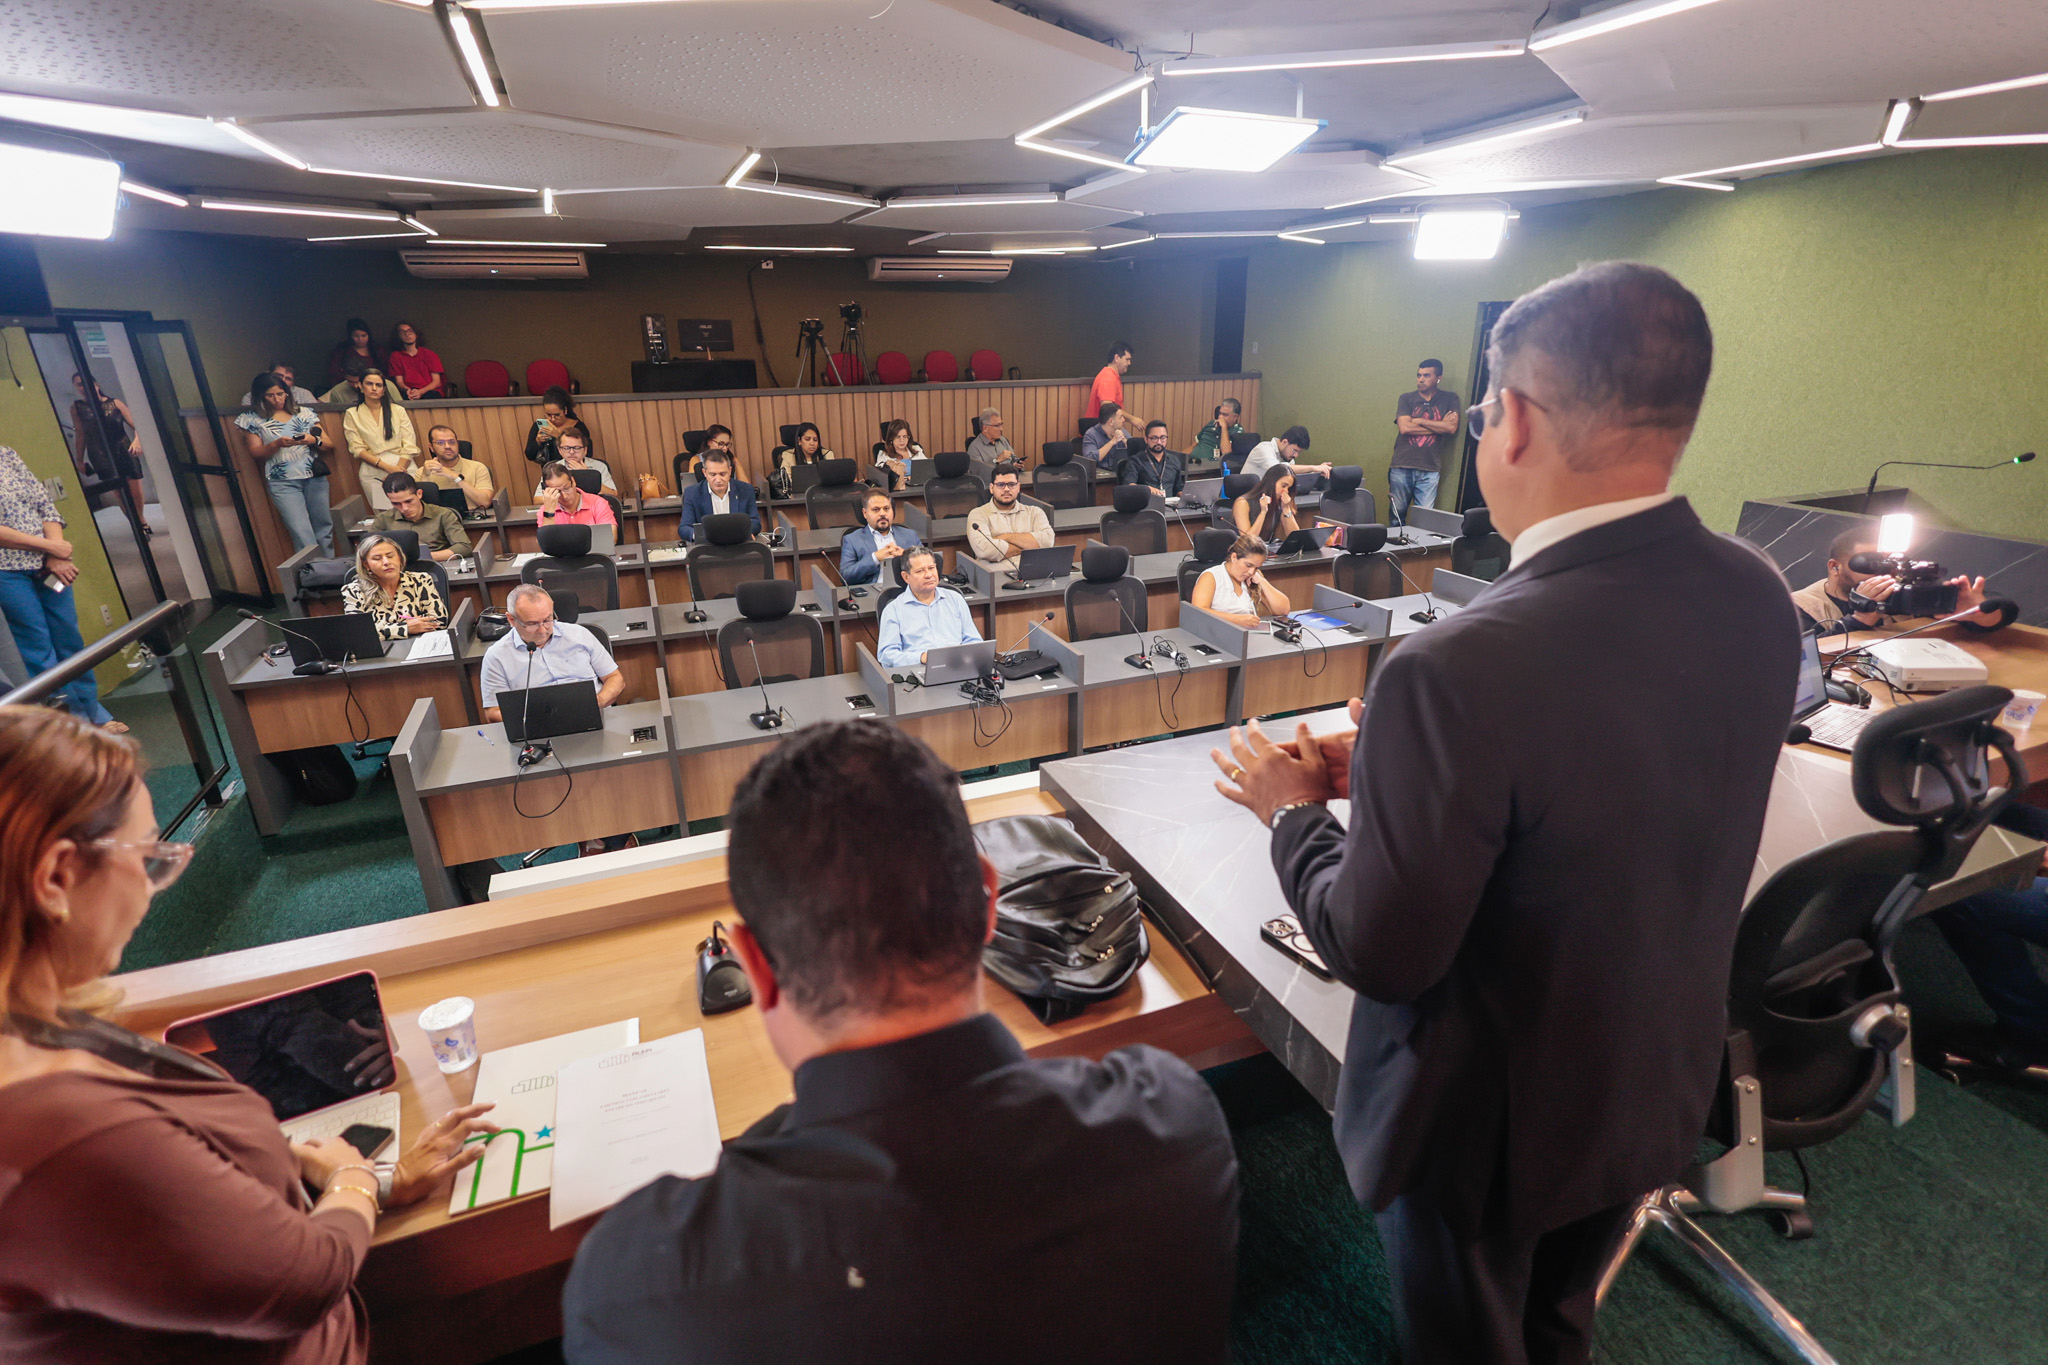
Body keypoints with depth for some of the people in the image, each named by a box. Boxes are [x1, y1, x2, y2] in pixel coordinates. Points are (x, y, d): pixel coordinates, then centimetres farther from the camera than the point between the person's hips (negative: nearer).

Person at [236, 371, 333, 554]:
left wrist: (313, 440, -11)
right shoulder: (253, 419, 8)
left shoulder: (303, 412, 13)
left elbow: (328, 442, 11)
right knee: (302, 534, -13)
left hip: (315, 477, 2)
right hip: (283, 482, -2)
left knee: (324, 528, 1)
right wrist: (277, 444, -14)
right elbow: (256, 454, 4)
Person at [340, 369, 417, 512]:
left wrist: (397, 471, -10)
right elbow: (357, 449, 2)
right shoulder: (352, 414, 11)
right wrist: (387, 467, -13)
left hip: (403, 466, 0)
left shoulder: (398, 410, 11)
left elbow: (409, 446, 3)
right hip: (372, 470, 0)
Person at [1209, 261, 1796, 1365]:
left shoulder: (1456, 671, -38)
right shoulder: (1756, 599, -12)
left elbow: (1378, 957, -27)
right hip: (1663, 1085, 7)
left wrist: (1296, 809, -11)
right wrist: (1389, 771, 2)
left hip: (1496, 1119, -6)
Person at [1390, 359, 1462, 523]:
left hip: (1429, 470, 0)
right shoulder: (1406, 399, 7)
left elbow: (1452, 428, -7)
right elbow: (1404, 428, -8)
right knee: (1397, 514, 4)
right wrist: (1440, 425, -5)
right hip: (1401, 467, 1)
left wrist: (1419, 421, -4)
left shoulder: (1449, 399, 8)